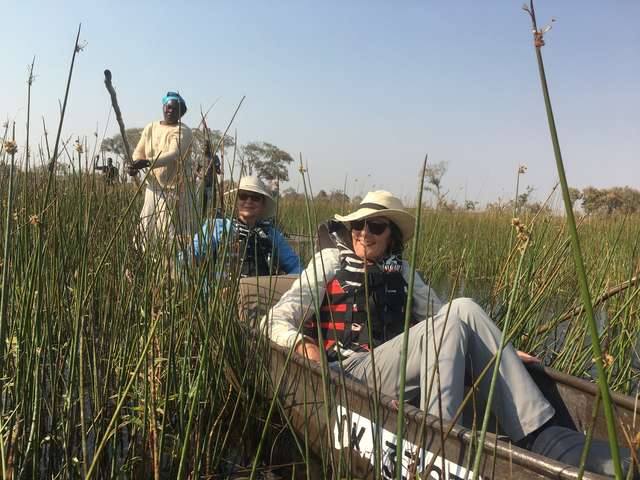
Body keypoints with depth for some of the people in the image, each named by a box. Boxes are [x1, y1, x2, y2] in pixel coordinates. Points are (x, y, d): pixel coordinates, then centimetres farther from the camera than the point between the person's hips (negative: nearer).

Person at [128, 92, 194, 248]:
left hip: (176, 189, -6)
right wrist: (135, 165, -9)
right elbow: (139, 152, 15)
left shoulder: (182, 131, -8)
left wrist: (147, 163, -38)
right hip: (153, 187, 6)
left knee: (172, 229, -8)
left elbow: (174, 155, -24)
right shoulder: (150, 128, 13)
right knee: (147, 227, 6)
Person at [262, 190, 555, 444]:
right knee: (453, 321, -23)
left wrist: (501, 349, 12)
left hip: (402, 372, 5)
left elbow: (439, 316, 23)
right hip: (353, 370, -4)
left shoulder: (402, 272, 22)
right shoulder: (331, 262, 9)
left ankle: (535, 429, -22)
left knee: (462, 309, -18)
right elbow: (275, 321, 2)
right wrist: (302, 344, -20)